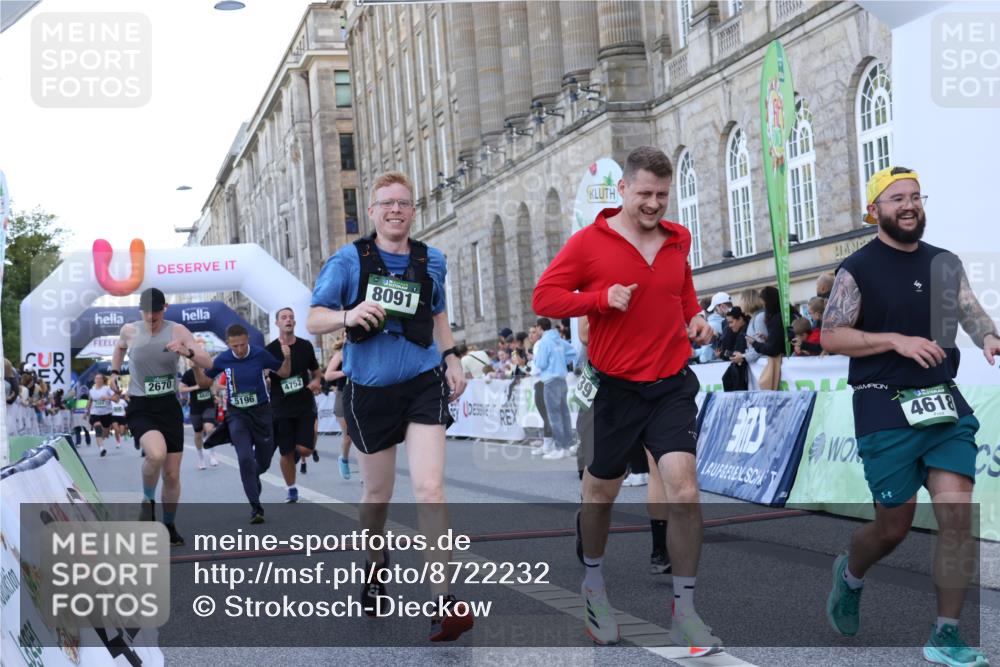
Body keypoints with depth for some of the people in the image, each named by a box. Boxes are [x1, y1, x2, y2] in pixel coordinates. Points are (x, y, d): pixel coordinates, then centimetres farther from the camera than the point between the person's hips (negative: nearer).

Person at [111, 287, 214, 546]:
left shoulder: (177, 330, -7)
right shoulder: (130, 330, -3)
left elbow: (208, 363, -12)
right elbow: (119, 348, 23)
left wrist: (187, 352, -28)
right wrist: (114, 372, 14)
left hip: (169, 407, 1)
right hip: (140, 408, -1)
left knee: (172, 474, 5)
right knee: (156, 454, -31)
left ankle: (169, 526, 28)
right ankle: (148, 501, -2)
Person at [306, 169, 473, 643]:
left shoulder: (430, 261, 5)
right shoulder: (349, 259, -5)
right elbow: (313, 320, -8)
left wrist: (451, 358, 11)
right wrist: (348, 315, -28)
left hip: (423, 384, 1)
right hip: (370, 390, 0)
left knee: (429, 489, -15)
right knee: (378, 493, 13)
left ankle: (443, 602, -16)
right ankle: (375, 564, 43)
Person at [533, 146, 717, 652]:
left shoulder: (678, 239, 6)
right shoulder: (589, 241, -7)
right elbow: (544, 297, -6)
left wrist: (695, 316, 6)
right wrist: (602, 298, -19)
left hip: (672, 385, 2)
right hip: (614, 387, -2)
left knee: (683, 489, -13)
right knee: (601, 490, 15)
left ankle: (684, 614, -1)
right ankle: (593, 583, 43)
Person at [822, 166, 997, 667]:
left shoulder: (945, 264, 12)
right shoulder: (858, 269, -3)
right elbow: (831, 336, -6)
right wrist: (897, 340, -16)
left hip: (945, 402, 4)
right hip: (886, 407, -4)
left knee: (958, 516, -7)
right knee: (895, 525, 3)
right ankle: (850, 574, 37)